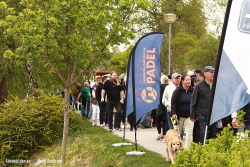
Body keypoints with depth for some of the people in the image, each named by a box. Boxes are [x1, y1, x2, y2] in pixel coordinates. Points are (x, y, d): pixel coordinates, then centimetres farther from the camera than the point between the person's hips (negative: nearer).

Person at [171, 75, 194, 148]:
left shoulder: (193, 91, 3)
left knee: (189, 132, -9)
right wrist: (173, 113, -17)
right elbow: (173, 103, -6)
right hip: (179, 116, -1)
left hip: (189, 116, 1)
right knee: (178, 132, 11)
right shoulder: (177, 91, -4)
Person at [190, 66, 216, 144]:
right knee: (203, 135, -6)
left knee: (212, 135, 9)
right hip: (202, 115, -3)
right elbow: (193, 101, 1)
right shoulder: (199, 85, 0)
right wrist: (193, 116, -2)